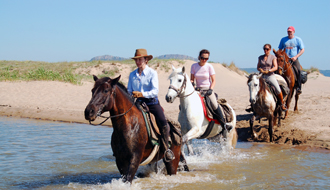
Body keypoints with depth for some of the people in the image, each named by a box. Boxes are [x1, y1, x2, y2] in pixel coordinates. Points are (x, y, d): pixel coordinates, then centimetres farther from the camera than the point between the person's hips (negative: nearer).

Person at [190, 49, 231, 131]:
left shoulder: (209, 66, -4)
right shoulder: (194, 66, 2)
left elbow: (213, 80, -2)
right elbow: (192, 79, 8)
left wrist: (210, 89, -17)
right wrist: (191, 83, -15)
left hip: (208, 89, -3)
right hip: (198, 90, 3)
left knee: (214, 105, -24)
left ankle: (223, 123, -12)